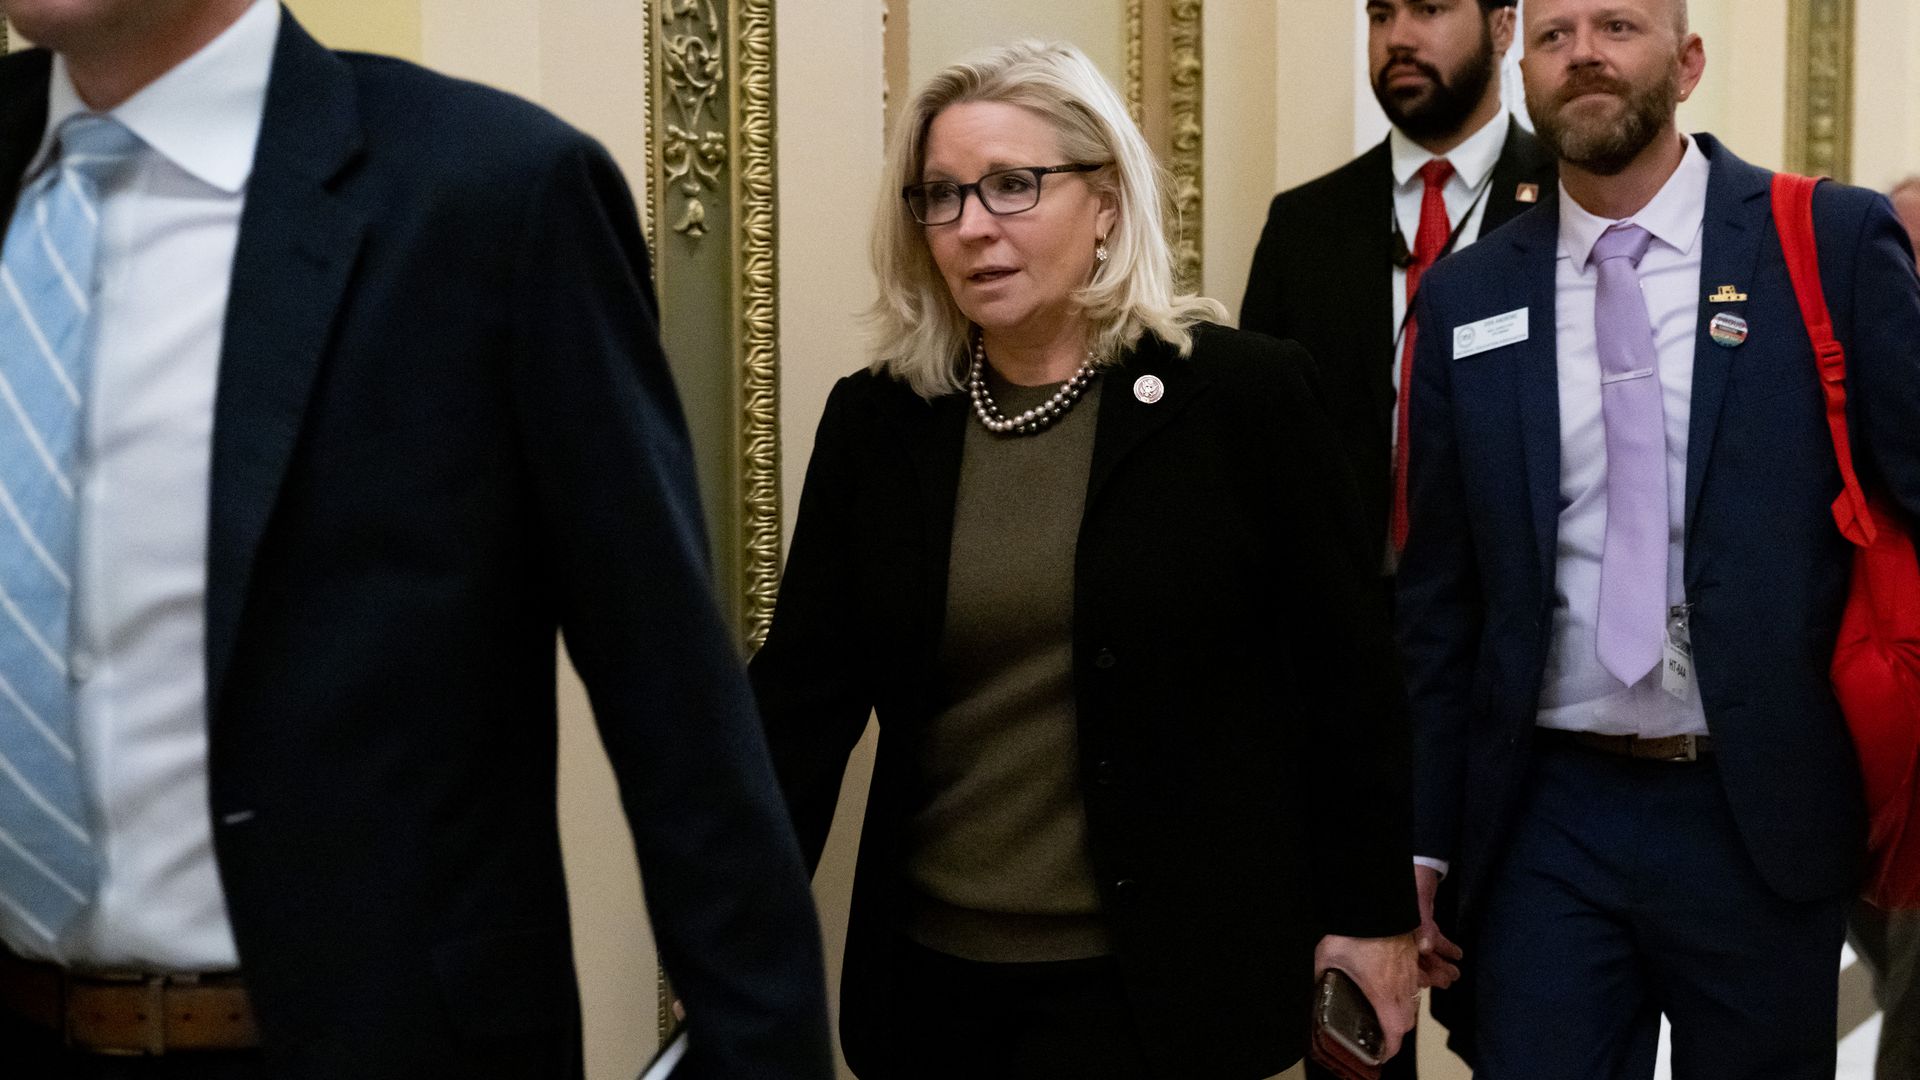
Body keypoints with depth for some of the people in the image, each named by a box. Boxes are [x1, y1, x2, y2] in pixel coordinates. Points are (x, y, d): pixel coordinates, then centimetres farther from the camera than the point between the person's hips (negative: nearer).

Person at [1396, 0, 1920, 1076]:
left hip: (1764, 816, -1)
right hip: (1544, 824, 1)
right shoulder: (1466, 297, 4)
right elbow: (1438, 593, 7)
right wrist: (1422, 839, 7)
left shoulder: (1834, 243, -3)